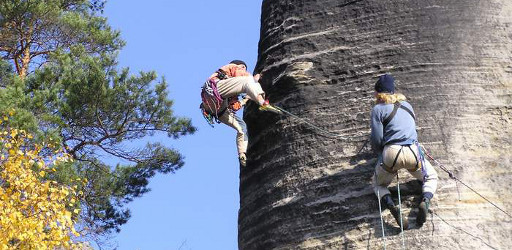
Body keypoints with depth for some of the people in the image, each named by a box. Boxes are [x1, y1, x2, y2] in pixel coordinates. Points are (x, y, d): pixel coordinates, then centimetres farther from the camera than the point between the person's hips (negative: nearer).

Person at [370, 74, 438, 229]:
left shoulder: (378, 109, 4)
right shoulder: (407, 105, 20)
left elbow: (376, 140, -3)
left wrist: (380, 153, 20)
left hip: (391, 154, -3)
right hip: (413, 152, 3)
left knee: (378, 184, 25)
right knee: (431, 177, 30)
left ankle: (392, 208, -8)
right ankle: (425, 202, -3)